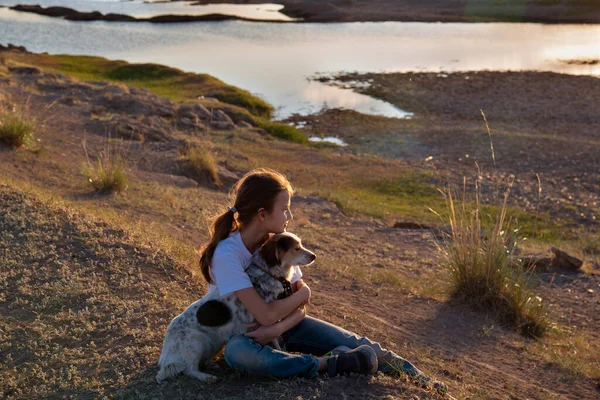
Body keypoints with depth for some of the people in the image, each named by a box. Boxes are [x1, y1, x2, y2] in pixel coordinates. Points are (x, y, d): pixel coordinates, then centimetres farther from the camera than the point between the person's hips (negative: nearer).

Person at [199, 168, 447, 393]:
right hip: (241, 333, -5)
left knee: (357, 344, -12)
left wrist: (280, 327, -27)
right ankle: (330, 363, -33)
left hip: (284, 323, 5)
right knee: (236, 352, -40)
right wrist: (303, 293, -14)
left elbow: (298, 307, -7)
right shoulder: (227, 254, -26)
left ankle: (417, 378, 0)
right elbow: (266, 315, -29)